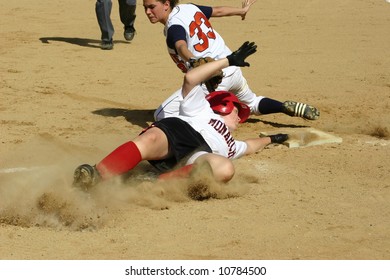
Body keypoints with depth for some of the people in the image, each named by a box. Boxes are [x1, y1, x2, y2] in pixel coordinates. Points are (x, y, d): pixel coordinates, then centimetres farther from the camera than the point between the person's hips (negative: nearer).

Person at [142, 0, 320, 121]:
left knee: (162, 115, -13)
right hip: (233, 69, 10)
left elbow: (181, 46, -35)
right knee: (252, 103, 40)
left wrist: (192, 61, -55)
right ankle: (289, 108, 19)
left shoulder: (174, 27, -14)